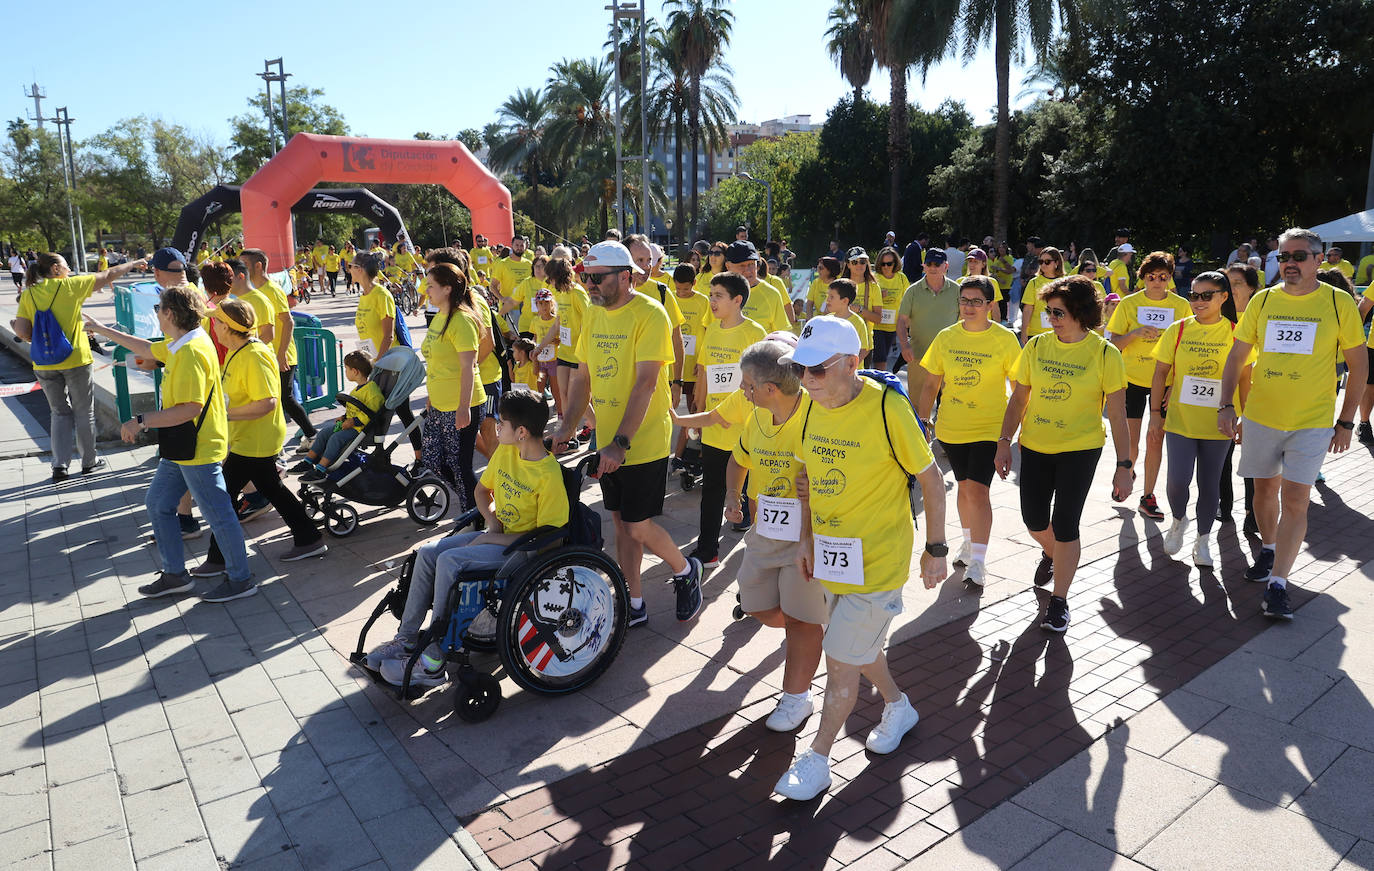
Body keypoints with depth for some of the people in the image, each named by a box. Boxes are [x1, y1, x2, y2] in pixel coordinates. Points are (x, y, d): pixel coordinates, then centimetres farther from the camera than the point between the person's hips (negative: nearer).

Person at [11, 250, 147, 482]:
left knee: (59, 413, 15)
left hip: (44, 365, 3)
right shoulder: (71, 285, -7)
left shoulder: (28, 294, 1)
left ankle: (59, 465, 7)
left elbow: (24, 333, -6)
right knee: (84, 411, 12)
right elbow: (108, 276, 2)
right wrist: (133, 264, 15)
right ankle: (89, 461, 22)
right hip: (75, 359, -3)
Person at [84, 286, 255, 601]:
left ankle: (241, 580, 11)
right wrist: (103, 330, 37)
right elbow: (148, 349, 29)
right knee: (157, 503, 18)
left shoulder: (192, 352, -23)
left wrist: (141, 422, -22)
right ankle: (175, 575, 28)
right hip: (180, 447, 11)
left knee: (218, 514, -1)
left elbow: (190, 408, -29)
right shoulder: (179, 345, 8)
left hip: (198, 449, -11)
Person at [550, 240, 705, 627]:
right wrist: (567, 427, 0)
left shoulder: (649, 314, -15)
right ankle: (634, 605, 26)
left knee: (639, 527, -2)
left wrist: (621, 443, -26)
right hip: (607, 443, 7)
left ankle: (686, 571, 26)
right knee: (622, 522, 13)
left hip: (643, 444, -7)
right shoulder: (593, 315, 8)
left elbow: (646, 384, -21)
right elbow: (582, 376, 12)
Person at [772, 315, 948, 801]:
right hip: (831, 554, 7)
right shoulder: (813, 407, -2)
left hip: (878, 557, -6)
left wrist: (936, 550, -8)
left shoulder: (887, 408, -21)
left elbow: (930, 478, -12)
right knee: (861, 646, 23)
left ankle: (816, 760, 19)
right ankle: (897, 707, 50)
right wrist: (806, 538, 9)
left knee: (842, 659, 1)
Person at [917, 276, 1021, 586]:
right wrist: (922, 419, 3)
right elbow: (931, 384, 8)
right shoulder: (945, 337, 1)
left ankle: (978, 562, -5)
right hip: (951, 427, 4)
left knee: (977, 489, -12)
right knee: (964, 485, 16)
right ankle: (969, 542, 36)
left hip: (989, 428, -4)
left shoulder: (1004, 338, -7)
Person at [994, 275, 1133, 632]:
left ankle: (1059, 599, 13)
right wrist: (1004, 442, 2)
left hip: (1080, 449, -3)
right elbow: (1018, 397, 7)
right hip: (1035, 446, 3)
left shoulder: (1105, 354, -8)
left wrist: (1124, 466, -8)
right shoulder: (1036, 346, 0)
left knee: (1064, 525, -5)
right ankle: (1051, 554, 47)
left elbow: (1117, 413, -6)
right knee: (1034, 521, 11)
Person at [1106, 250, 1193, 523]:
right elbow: (1113, 343, 0)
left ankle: (1147, 497, 13)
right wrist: (1136, 332, -19)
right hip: (1132, 380, 0)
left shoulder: (1181, 305, 2)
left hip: (1165, 383, 1)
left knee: (1156, 440, 2)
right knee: (1130, 441, 0)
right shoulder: (1129, 303, 0)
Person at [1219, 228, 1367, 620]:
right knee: (1265, 488, 15)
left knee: (1295, 500, -6)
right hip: (1261, 415, 3)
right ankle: (1268, 550, 38)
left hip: (1312, 422, -2)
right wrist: (1226, 404, -3)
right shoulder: (1262, 300, 1)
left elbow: (1358, 363, 2)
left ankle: (1277, 584, -2)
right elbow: (1237, 356, 6)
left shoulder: (1339, 303, -4)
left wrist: (1346, 421, -1)